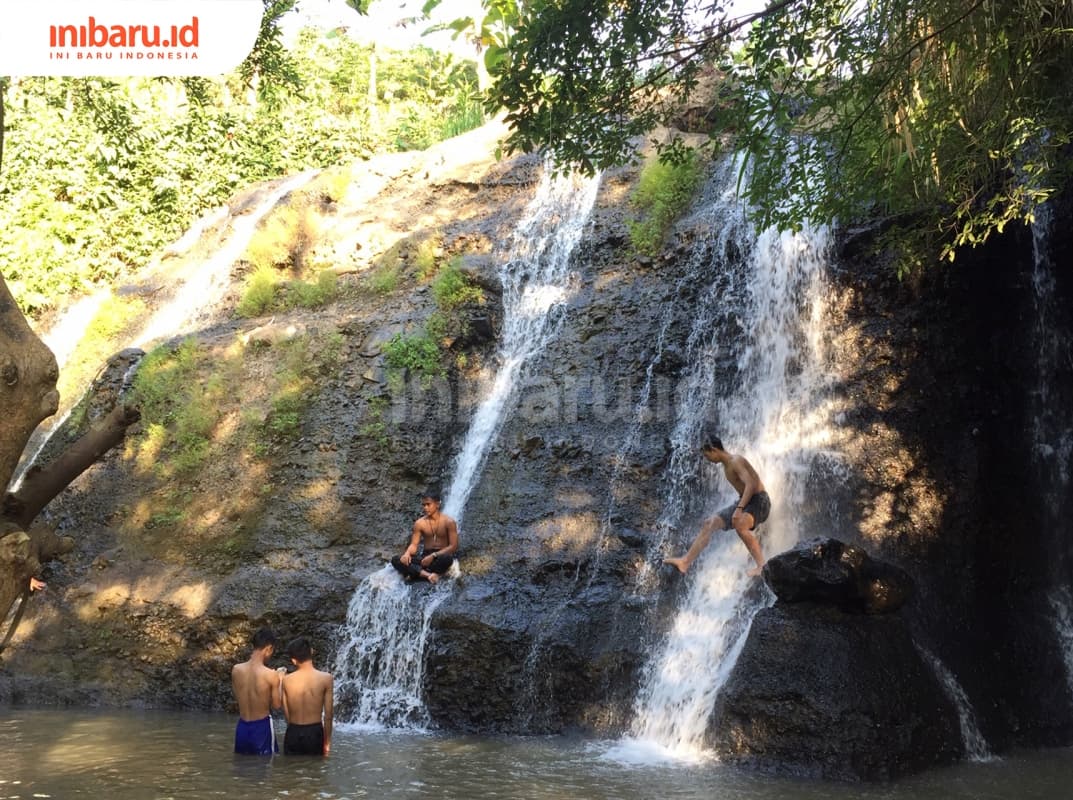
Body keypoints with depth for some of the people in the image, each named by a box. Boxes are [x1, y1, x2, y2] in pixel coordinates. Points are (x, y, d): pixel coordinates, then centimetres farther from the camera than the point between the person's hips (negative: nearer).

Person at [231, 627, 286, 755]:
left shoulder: (236, 670, -6)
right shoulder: (271, 675, -19)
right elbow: (277, 704, -8)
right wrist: (280, 679, 4)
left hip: (242, 726, 4)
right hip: (262, 726, -4)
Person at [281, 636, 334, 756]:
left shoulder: (286, 680, -4)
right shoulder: (325, 678, -8)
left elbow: (286, 713, 3)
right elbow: (328, 714, -6)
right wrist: (327, 741, 3)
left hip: (293, 733, 1)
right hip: (315, 732, -1)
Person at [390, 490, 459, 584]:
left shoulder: (448, 522, -5)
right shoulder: (419, 523, 5)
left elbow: (453, 546, -9)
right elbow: (414, 544, 3)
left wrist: (434, 555, -21)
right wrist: (407, 553, -21)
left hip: (441, 556, -3)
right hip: (425, 556, 3)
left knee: (447, 558, -41)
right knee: (395, 560, -20)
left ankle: (416, 573, -29)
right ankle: (428, 575, -38)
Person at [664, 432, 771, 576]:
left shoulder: (736, 461, -17)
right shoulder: (725, 465, 12)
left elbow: (751, 484, -29)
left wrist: (739, 508, -36)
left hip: (758, 500, -10)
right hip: (744, 501, 10)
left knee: (740, 525, -37)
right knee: (709, 524, 3)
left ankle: (761, 566, -31)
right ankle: (685, 561, 2)